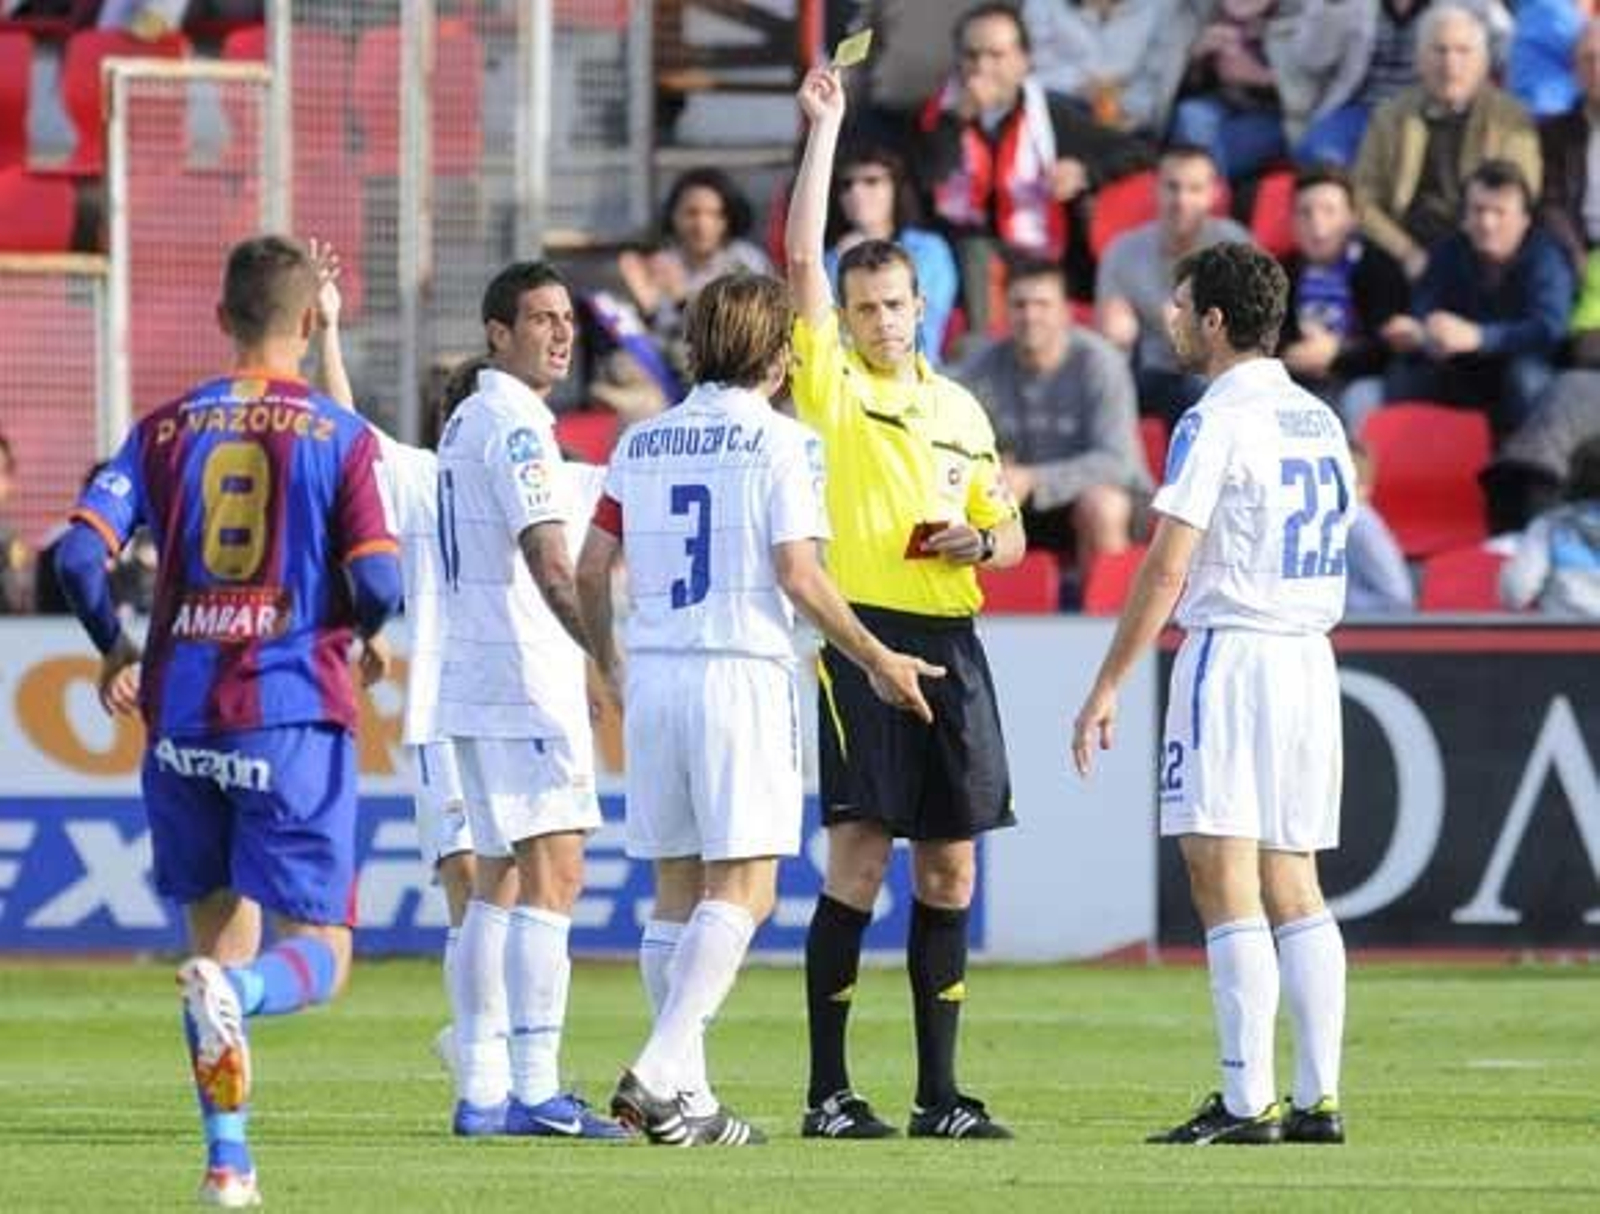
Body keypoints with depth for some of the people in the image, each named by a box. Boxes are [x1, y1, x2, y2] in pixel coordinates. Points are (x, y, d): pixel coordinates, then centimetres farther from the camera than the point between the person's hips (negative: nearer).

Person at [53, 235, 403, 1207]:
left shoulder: (168, 428, 6)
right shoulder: (340, 436, -2)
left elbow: (80, 553, -3)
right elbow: (377, 584, -11)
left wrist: (116, 649, 14)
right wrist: (364, 638, 12)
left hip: (183, 717, 3)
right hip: (296, 716, -3)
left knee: (220, 933, 16)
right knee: (317, 955, 2)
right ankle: (230, 991, -33)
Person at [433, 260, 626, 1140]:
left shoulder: (467, 423, 18)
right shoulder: (515, 427, -12)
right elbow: (547, 565, -21)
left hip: (475, 678, 10)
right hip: (526, 679, -10)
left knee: (500, 881, 11)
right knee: (552, 876, -11)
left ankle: (482, 1090, 10)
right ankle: (535, 1090, -16)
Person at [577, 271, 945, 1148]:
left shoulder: (642, 443, 11)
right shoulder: (781, 442, -4)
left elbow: (591, 568, 11)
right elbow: (799, 576, -11)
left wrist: (607, 662, 28)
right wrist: (879, 663, 0)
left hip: (653, 678, 6)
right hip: (742, 672, -6)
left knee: (677, 891, 10)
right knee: (741, 890, -7)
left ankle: (684, 1097, 9)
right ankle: (659, 1073, -22)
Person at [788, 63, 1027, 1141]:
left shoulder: (960, 409, 17)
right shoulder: (830, 387, 2)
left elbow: (1007, 534, 23)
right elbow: (801, 255, -9)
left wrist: (980, 542, -1)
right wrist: (826, 124, -10)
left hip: (950, 640, 5)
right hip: (861, 635, -5)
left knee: (950, 870, 5)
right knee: (860, 858, -11)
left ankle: (940, 1095, 11)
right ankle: (829, 1094, -7)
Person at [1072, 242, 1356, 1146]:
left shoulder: (1216, 422, -10)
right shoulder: (1321, 421, 14)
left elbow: (1166, 570, -14)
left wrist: (1109, 687, -11)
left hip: (1231, 655, -8)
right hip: (1311, 658, 8)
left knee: (1224, 880, -9)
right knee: (1292, 884, 10)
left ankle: (1248, 1104, -15)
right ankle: (1320, 1099, 6)